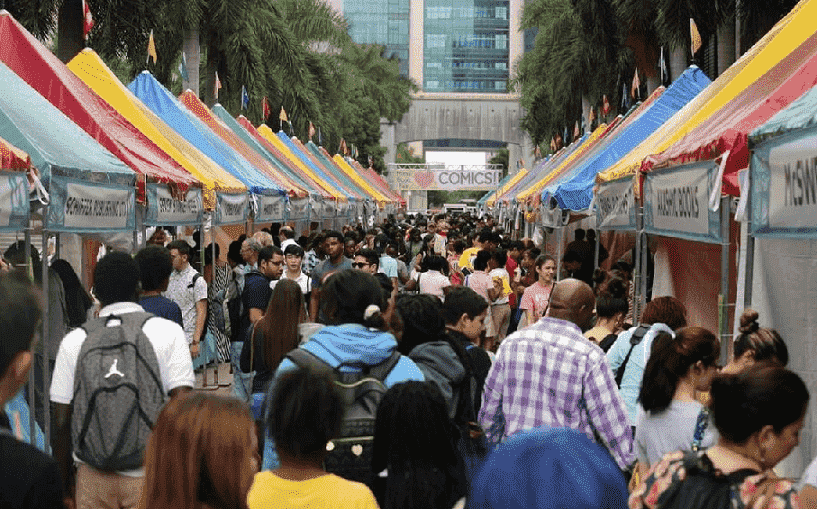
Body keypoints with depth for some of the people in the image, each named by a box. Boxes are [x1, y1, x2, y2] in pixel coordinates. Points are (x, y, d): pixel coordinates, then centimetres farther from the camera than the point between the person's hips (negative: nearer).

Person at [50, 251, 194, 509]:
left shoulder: (73, 341, 4)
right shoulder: (169, 332, -2)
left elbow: (61, 422, 4)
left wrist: (63, 486, 14)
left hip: (93, 476, 2)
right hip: (150, 476, -2)